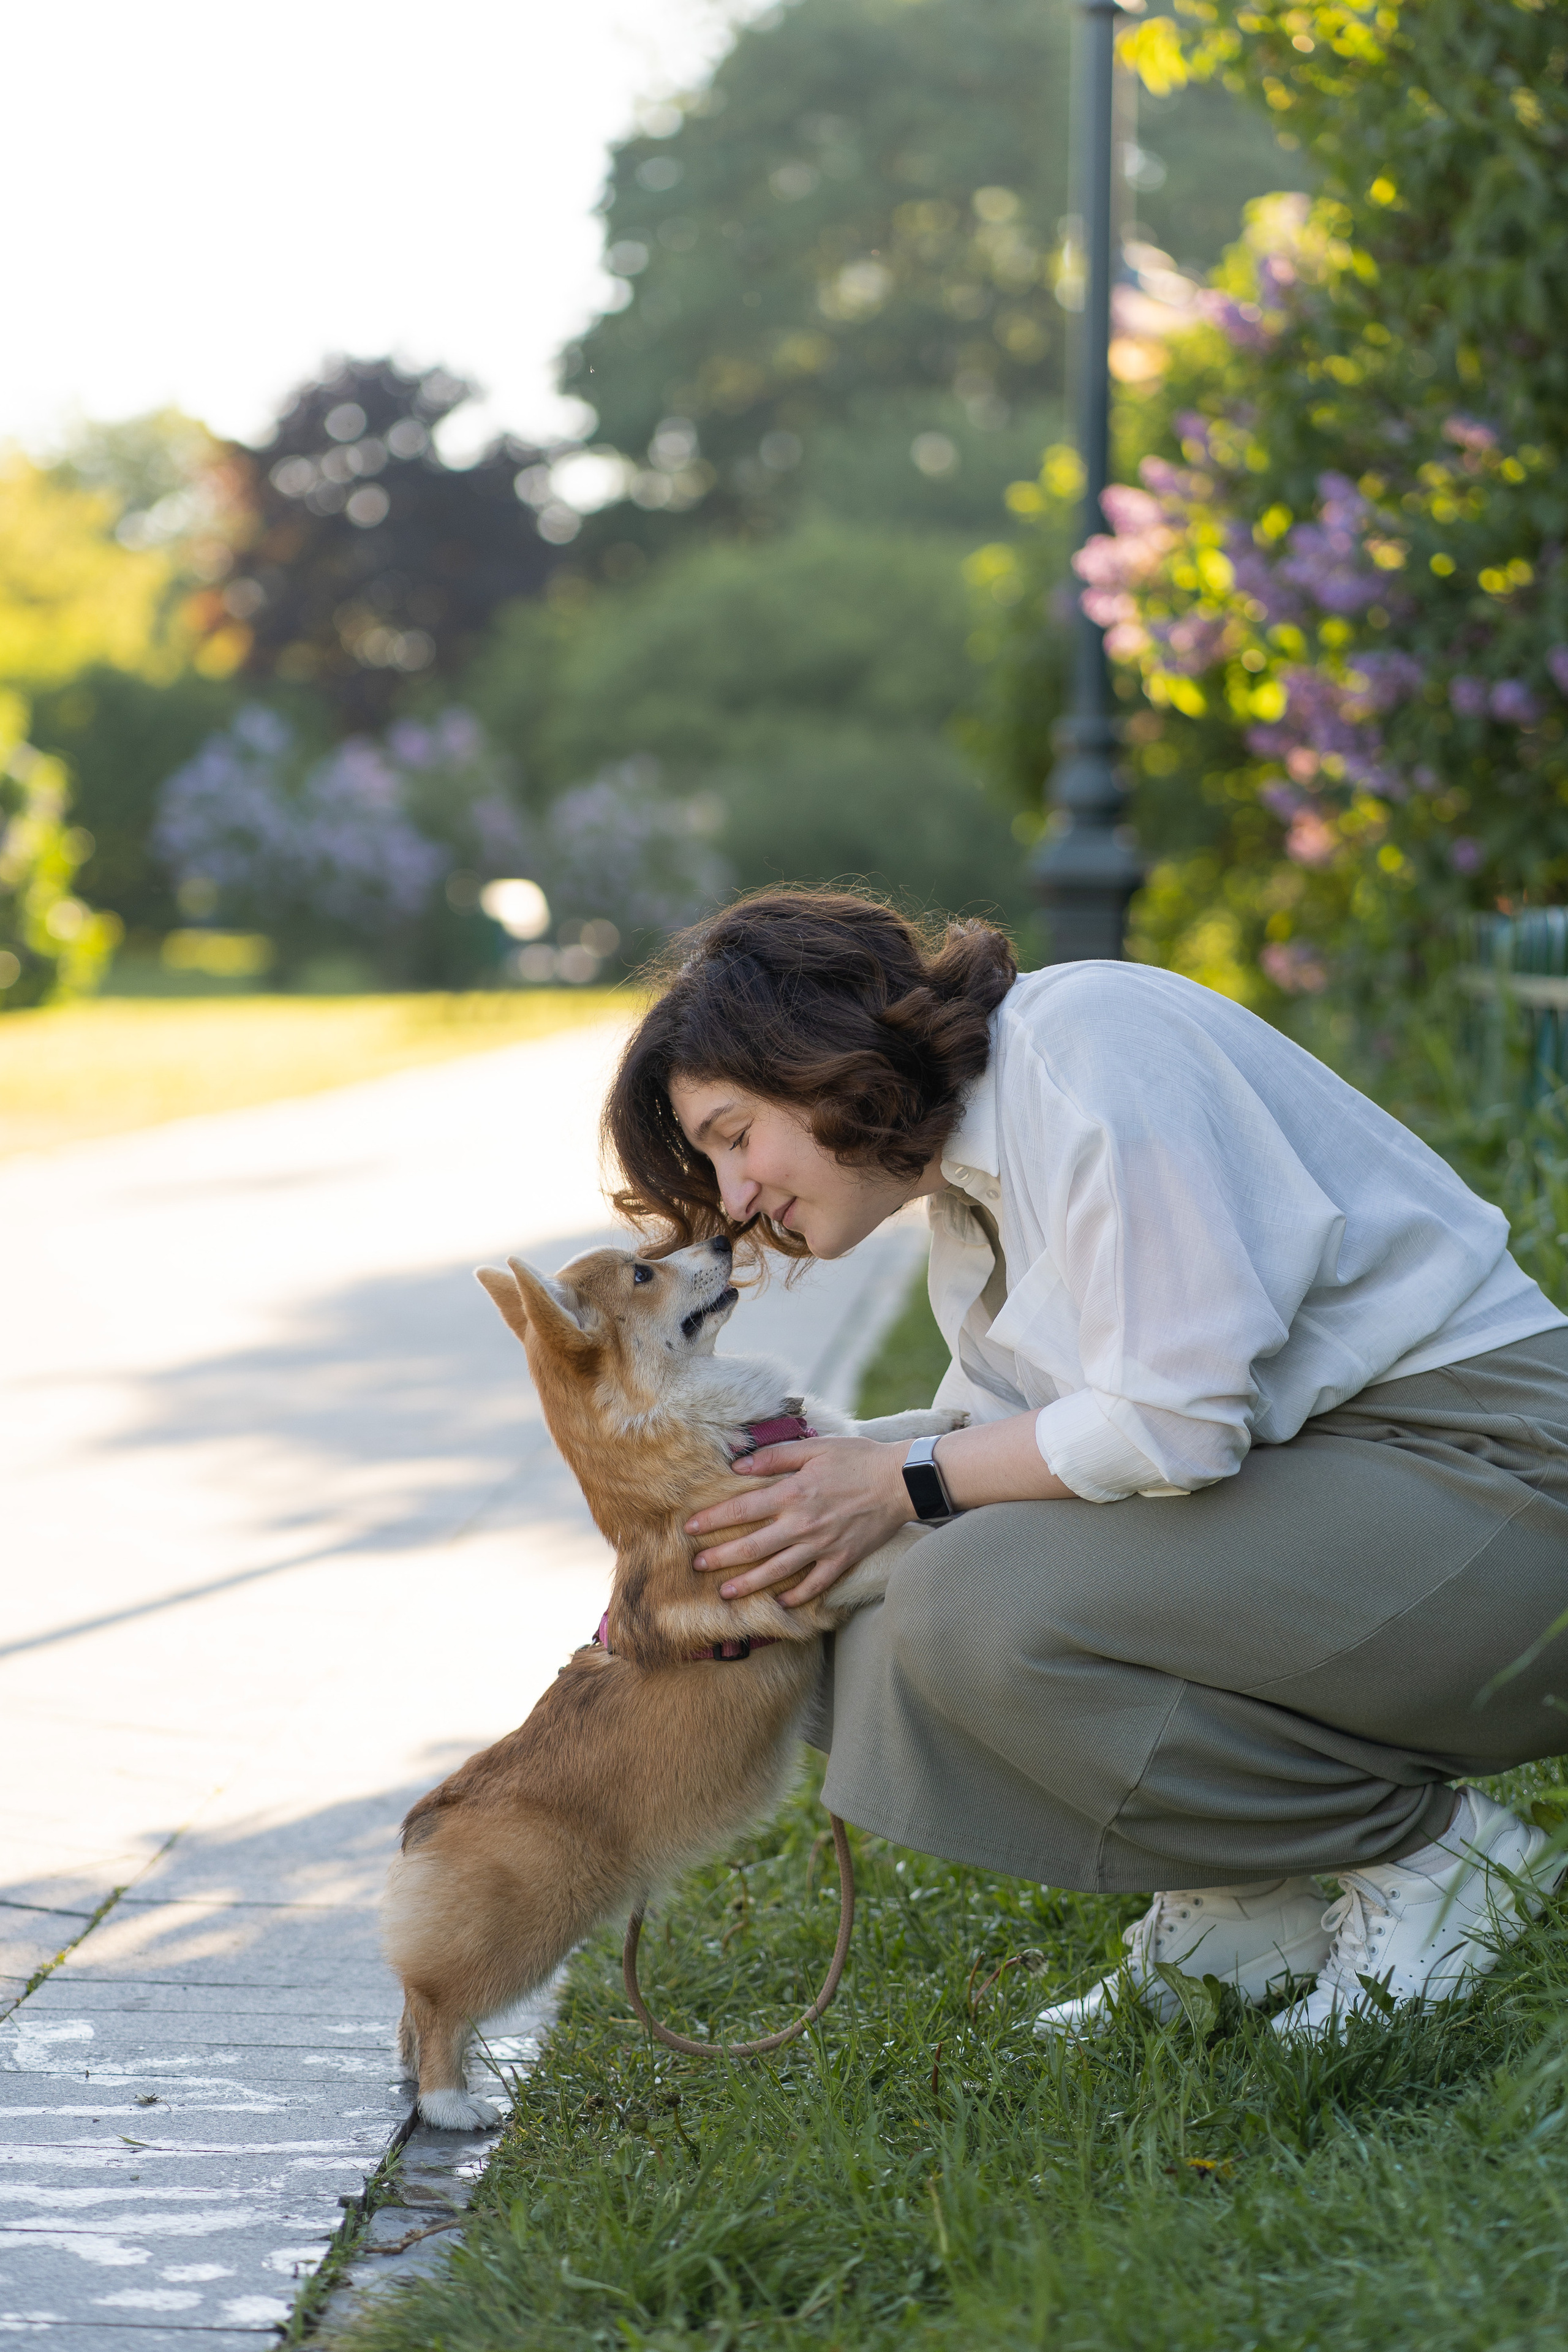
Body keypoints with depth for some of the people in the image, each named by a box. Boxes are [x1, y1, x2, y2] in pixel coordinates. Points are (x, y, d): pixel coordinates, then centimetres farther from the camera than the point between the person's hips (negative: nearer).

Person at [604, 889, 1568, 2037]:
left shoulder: (1084, 1042, -16)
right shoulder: (971, 1187, 14)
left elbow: (1176, 1419, -23)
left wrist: (901, 1483, -11)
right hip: (1305, 1485, 10)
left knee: (979, 1611, -25)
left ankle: (1429, 1849, -8)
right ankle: (1232, 1917, 6)